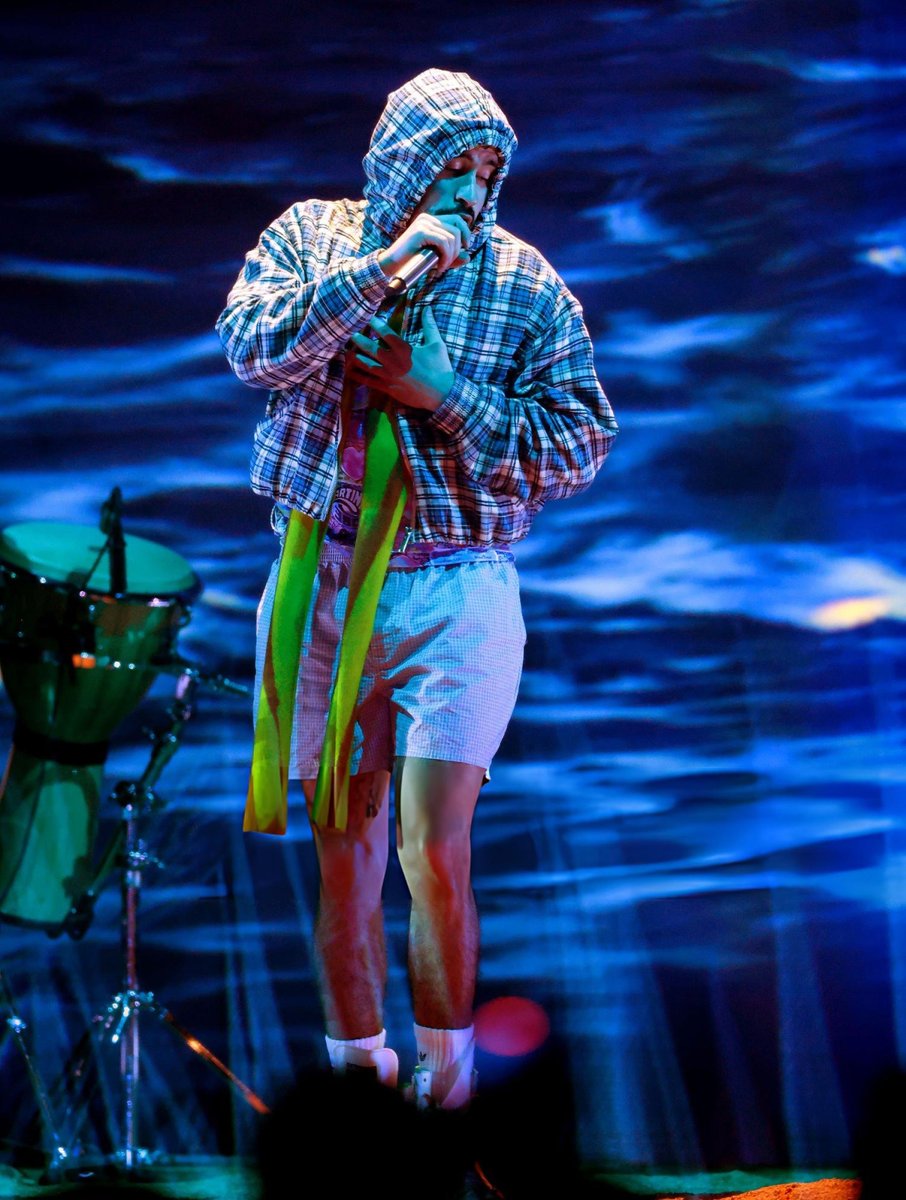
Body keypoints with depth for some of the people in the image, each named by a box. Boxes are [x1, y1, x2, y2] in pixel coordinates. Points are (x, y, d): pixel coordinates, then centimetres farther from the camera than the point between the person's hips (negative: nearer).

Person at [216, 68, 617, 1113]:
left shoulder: (526, 283, 1)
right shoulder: (310, 236, 5)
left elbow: (583, 441, -2)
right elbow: (254, 346, -13)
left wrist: (445, 396, -12)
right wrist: (385, 265, -20)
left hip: (456, 594, -2)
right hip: (322, 585, 2)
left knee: (434, 849, -12)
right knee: (342, 847, 9)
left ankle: (443, 1058, 6)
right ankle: (356, 1055, 24)